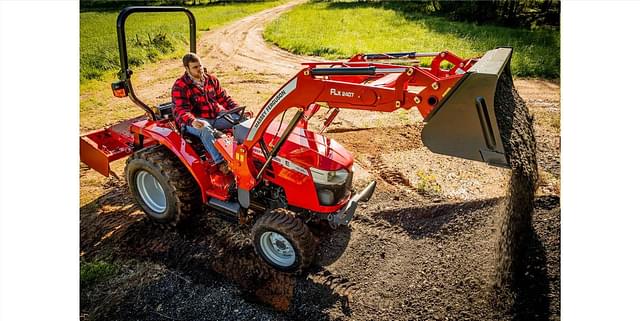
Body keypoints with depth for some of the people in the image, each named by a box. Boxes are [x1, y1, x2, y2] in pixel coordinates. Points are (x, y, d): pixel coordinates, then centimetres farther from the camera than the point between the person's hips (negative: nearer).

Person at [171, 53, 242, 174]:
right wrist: (193, 121, -42)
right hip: (195, 120, -6)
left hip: (216, 116, 6)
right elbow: (180, 110, -20)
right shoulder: (180, 86, -8)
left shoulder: (211, 80, 10)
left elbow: (224, 98, 14)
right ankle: (220, 163, -44)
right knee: (206, 130, -41)